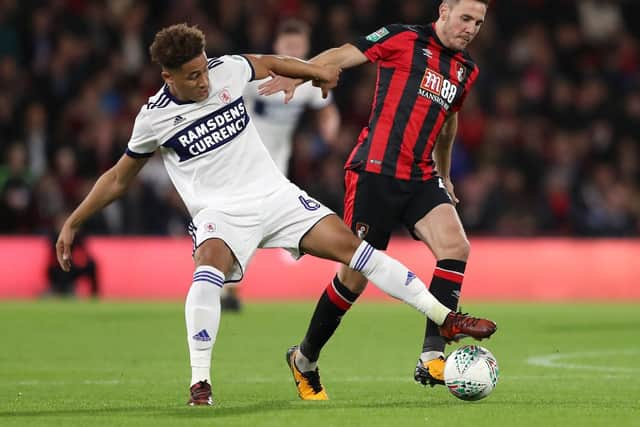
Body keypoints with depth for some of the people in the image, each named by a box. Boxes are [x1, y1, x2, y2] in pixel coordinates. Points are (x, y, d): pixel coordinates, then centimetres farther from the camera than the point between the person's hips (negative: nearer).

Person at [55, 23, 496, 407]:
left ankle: (446, 318, -3)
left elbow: (267, 64, 20)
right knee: (208, 272, -34)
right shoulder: (154, 118, -7)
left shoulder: (226, 71, -4)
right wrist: (73, 223, 4)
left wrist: (316, 70, 22)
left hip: (275, 195, 3)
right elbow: (119, 178, 6)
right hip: (220, 212, -3)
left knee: (350, 245, -9)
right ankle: (200, 383, -30)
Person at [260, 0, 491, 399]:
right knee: (356, 274, -2)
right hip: (375, 171, -6)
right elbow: (343, 55, -7)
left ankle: (432, 358, -19)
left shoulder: (467, 70, 16)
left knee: (456, 247, -18)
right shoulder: (404, 39, -3)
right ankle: (306, 356, 20)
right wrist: (297, 73, -24)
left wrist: (444, 175, 41)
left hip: (421, 178, 6)